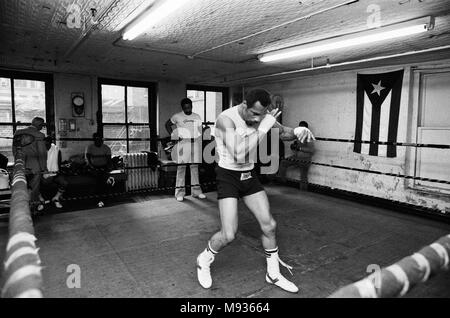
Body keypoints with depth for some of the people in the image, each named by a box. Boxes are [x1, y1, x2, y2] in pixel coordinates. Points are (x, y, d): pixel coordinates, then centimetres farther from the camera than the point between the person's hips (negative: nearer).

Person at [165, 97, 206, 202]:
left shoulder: (197, 117, 12)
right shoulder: (177, 116, 2)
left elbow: (200, 130, 14)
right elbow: (167, 124, 12)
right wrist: (173, 135, -2)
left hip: (195, 143, 3)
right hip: (183, 143, -3)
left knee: (195, 167, 6)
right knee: (181, 167, -4)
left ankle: (196, 190, 13)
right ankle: (180, 192, 2)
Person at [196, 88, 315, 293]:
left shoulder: (261, 116, -4)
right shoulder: (226, 119, -23)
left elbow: (283, 133, 4)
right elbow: (239, 155, -34)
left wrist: (298, 131, -20)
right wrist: (262, 128, -31)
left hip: (249, 176, 6)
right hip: (228, 176, -6)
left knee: (269, 225, 5)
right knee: (228, 235, -12)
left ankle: (273, 274, 26)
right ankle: (204, 261, 21)